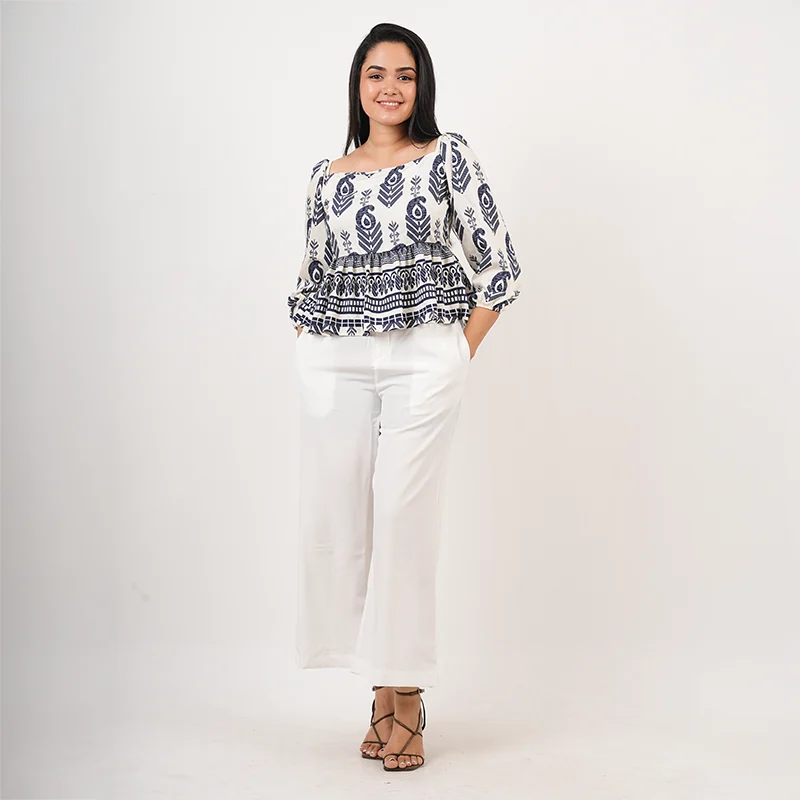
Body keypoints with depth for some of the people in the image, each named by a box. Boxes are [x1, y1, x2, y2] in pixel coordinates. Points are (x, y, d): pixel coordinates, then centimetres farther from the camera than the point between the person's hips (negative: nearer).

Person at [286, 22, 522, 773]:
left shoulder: (448, 155, 4)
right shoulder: (326, 175, 14)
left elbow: (497, 262, 1)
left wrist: (457, 357, -1)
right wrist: (315, 356, 8)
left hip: (424, 357, -3)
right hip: (333, 363, 4)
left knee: (403, 513, -8)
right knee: (335, 514, 0)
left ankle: (404, 692, 4)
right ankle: (386, 689, 13)